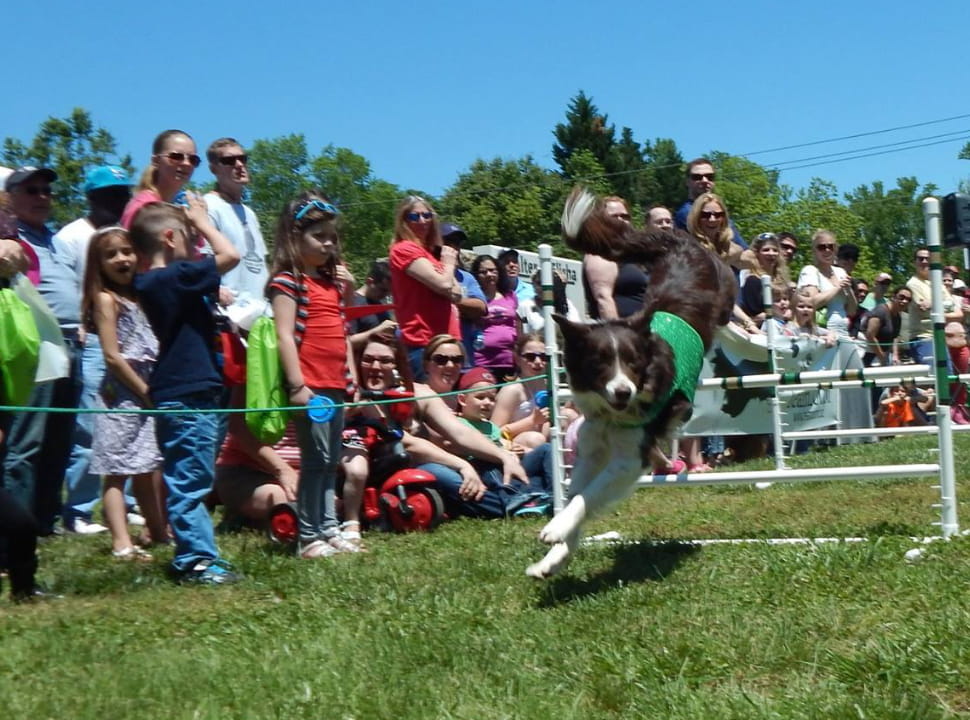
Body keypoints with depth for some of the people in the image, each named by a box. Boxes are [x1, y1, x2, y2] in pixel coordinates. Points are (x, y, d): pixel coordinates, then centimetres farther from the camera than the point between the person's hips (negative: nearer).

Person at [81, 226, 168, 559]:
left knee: (149, 469, 14)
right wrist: (145, 391, -11)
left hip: (148, 389, 7)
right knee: (117, 471, -7)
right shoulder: (105, 299, -5)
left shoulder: (139, 295, 16)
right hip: (121, 392, -7)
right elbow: (112, 356, -12)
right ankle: (122, 544, -11)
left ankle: (160, 532, 23)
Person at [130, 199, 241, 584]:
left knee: (187, 482, 15)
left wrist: (193, 223, 16)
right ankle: (196, 559, 0)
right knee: (190, 483, -5)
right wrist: (201, 221, -4)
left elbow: (199, 265, 27)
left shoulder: (152, 282, 11)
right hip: (190, 395, -10)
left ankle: (194, 557, 22)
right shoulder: (173, 277, -16)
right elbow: (230, 255, -18)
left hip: (177, 395, 10)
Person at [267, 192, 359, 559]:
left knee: (331, 461, 11)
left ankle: (329, 529, 18)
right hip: (311, 384, -8)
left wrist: (351, 377, 18)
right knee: (316, 458, -7)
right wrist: (297, 385, -19)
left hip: (335, 384, 8)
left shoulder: (330, 280, 18)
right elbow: (285, 335, -13)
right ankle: (308, 538, -1)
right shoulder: (288, 281, -6)